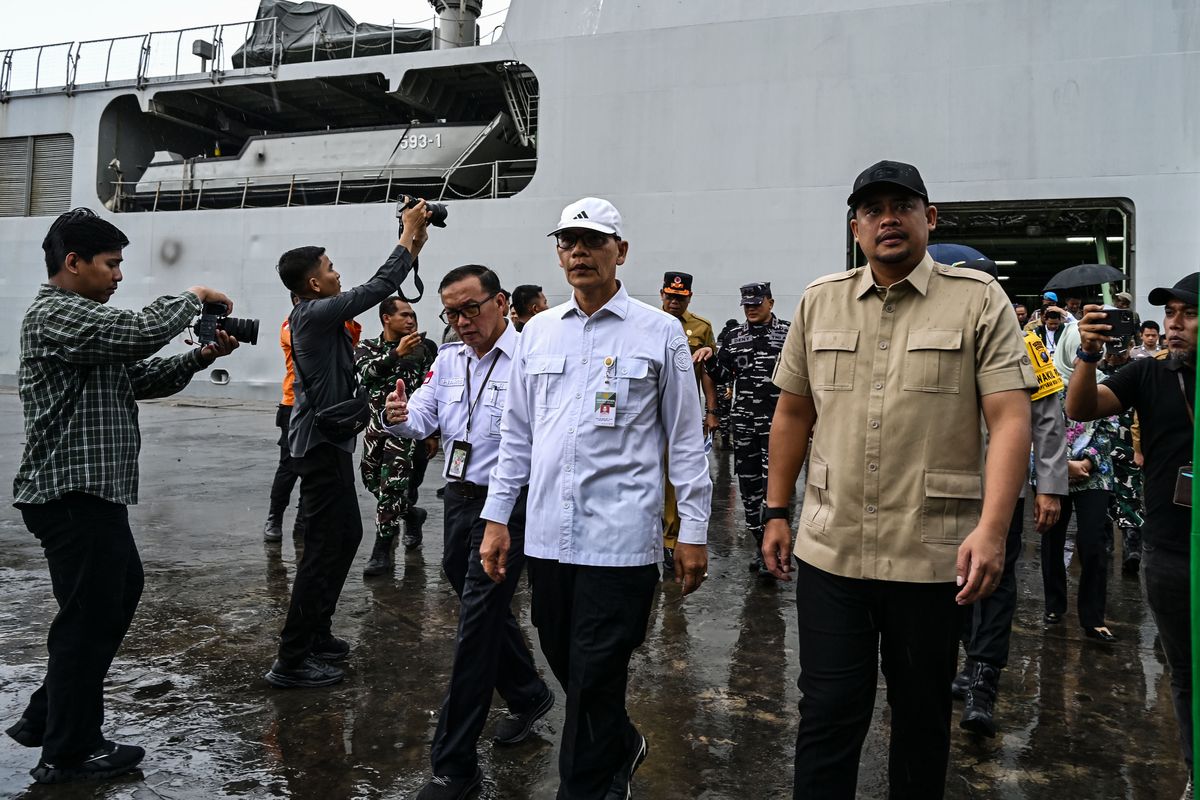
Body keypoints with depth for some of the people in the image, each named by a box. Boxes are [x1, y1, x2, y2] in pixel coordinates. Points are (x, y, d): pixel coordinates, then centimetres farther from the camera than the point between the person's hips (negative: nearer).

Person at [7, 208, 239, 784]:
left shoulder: (81, 316, 19)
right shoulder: (56, 313, -14)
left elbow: (140, 379, 18)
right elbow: (140, 332, -29)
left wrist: (200, 357, 5)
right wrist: (193, 297, -12)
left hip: (94, 492, 11)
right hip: (73, 494, -11)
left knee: (120, 592, 20)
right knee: (90, 617, -1)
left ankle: (45, 717, 32)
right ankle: (68, 753, 15)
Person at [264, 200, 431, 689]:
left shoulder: (317, 314, 12)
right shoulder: (316, 314, -16)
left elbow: (375, 294, 19)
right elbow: (376, 290, -16)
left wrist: (412, 248, 16)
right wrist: (407, 235, -5)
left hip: (328, 442, 10)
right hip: (323, 445, -10)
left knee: (347, 536, 18)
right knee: (324, 548, -7)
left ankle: (316, 634, 28)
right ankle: (291, 661, -1)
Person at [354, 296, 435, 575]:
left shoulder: (420, 350, 1)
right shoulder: (367, 348, 4)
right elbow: (366, 371, -20)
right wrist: (397, 353, -33)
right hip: (376, 422, 4)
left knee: (391, 485, -10)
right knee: (373, 480, 11)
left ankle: (382, 552, -2)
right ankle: (412, 514, 37)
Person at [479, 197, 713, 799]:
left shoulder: (660, 332, -1)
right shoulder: (538, 332, 10)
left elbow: (685, 439, 0)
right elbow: (516, 434, 13)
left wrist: (694, 530, -2)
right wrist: (497, 517, 10)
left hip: (620, 535, -4)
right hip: (547, 534, 5)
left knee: (595, 679, 1)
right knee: (563, 662, 16)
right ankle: (621, 749, 42)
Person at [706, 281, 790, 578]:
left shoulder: (789, 333, 0)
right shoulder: (734, 337, 11)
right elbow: (722, 375, 15)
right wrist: (710, 360, -4)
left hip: (777, 420, -4)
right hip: (743, 420, 4)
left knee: (773, 483, -5)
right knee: (748, 482, 9)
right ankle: (759, 542, 22)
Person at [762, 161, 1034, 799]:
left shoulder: (978, 299, -2)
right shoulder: (820, 301, 8)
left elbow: (1011, 418, -9)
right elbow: (792, 414, 12)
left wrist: (991, 529, -20)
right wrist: (776, 513, 11)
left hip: (932, 555, -1)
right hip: (829, 549, 2)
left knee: (922, 718, 16)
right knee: (828, 714, 7)